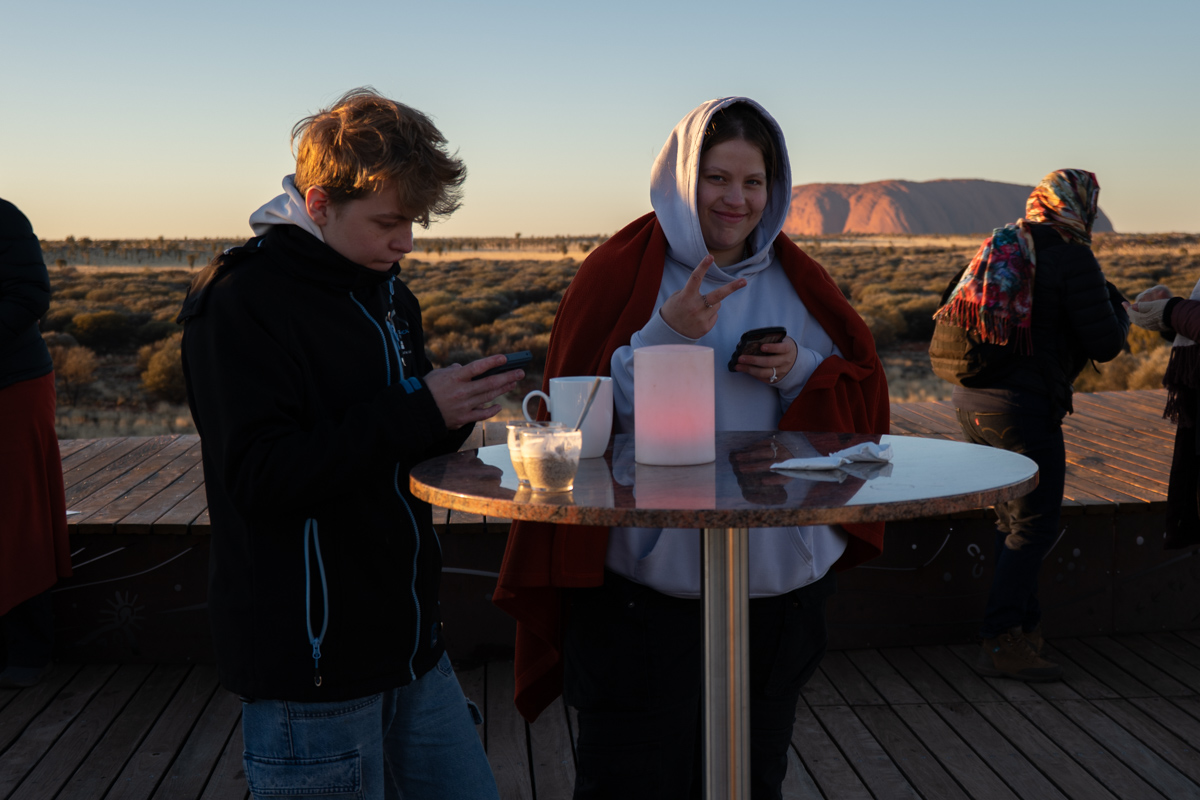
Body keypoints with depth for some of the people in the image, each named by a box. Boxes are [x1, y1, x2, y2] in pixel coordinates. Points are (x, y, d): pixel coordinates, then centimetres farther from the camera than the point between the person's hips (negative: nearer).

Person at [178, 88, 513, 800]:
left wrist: (455, 411, -4)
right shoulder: (238, 302, -13)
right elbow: (261, 476, -22)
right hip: (310, 659, -7)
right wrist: (417, 413, -23)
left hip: (409, 640, 8)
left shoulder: (391, 295, 12)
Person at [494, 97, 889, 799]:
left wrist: (801, 370, -10)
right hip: (648, 576, -4)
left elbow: (863, 396, 9)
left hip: (780, 579, 4)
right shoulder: (623, 272, -3)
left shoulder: (797, 281, 8)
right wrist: (665, 337, -21)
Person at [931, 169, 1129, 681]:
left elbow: (947, 317, 19)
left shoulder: (1000, 245, 14)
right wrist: (1116, 306, 12)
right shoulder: (1073, 258, -9)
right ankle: (1001, 642, -1)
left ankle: (1026, 625, 28)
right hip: (1022, 406, -8)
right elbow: (1106, 346, -8)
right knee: (1034, 528, 0)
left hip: (970, 400, 8)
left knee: (1013, 521, 19)